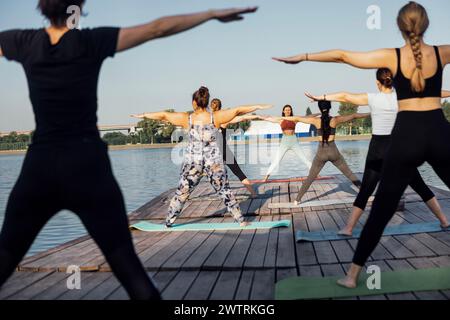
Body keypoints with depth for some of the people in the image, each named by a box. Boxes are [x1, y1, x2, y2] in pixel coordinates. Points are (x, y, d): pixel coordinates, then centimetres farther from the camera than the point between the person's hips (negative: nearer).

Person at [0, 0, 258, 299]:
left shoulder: (24, 43, 2)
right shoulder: (91, 42, -7)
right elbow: (156, 29, -8)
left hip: (39, 168, 3)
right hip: (87, 167, -3)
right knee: (126, 264, 3)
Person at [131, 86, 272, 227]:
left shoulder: (187, 119, -5)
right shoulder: (216, 117, -8)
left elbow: (163, 115, 5)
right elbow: (238, 110, 0)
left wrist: (143, 115, 18)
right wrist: (258, 107, 9)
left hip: (192, 163, 1)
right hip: (214, 163, 0)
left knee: (181, 193, 11)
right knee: (225, 191, 11)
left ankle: (168, 222, 17)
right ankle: (241, 220, 15)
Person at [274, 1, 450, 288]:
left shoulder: (391, 57, -2)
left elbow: (343, 56, 1)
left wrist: (302, 57, 8)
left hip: (406, 135, -1)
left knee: (381, 210, 5)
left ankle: (353, 275, 9)